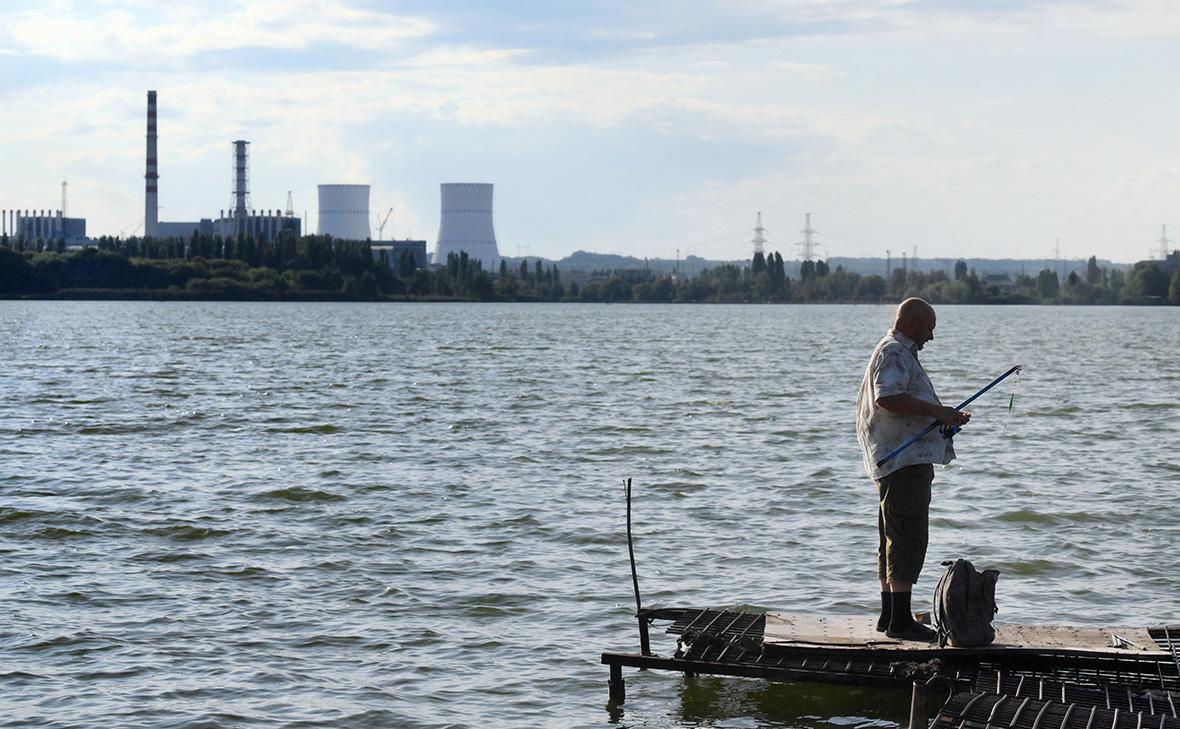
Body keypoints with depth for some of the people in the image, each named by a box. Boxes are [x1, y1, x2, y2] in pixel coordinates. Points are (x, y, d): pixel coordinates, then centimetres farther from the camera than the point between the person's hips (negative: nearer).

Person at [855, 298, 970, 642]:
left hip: (911, 459, 11)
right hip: (904, 460, -11)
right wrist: (936, 410, -22)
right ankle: (900, 620, -16)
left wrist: (946, 416, 24)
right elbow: (886, 397, -26)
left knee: (894, 538, 13)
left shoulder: (901, 353, 25)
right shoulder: (893, 353, -10)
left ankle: (890, 615, 18)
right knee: (909, 537, -13)